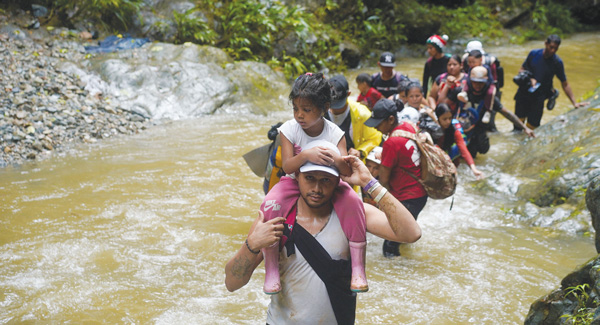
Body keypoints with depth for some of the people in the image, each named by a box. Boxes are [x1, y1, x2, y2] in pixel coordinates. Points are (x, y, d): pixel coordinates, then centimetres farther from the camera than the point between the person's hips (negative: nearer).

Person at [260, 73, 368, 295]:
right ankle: (271, 270, -16)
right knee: (269, 205, -30)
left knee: (353, 201, -29)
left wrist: (336, 160, -46)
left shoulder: (334, 134, -14)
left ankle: (358, 267, -18)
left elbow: (348, 171, -22)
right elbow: (287, 166, -24)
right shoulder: (289, 129, -14)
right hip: (295, 182, 0)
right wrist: (306, 155, -45)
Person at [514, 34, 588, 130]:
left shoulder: (557, 62, -8)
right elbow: (522, 70, 4)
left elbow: (565, 84, -3)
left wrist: (574, 103, -7)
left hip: (539, 97, -1)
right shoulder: (534, 54, -4)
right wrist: (530, 79, -16)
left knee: (532, 126, -8)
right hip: (524, 92, 2)